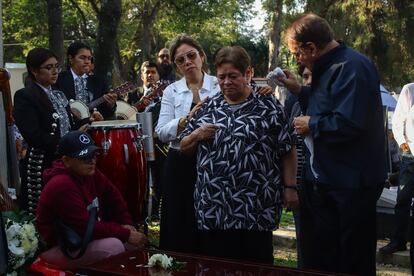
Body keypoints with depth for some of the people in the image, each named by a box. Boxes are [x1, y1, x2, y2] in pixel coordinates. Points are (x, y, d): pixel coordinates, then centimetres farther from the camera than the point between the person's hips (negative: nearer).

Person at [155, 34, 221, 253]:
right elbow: (162, 132, -3)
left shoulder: (220, 86, 3)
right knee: (180, 228, 4)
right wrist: (188, 118, -17)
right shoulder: (171, 91, 7)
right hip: (180, 164, 1)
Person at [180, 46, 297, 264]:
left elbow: (287, 151, 2)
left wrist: (290, 187, -5)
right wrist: (196, 135, -4)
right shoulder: (207, 108, 11)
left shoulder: (268, 107, 1)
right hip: (213, 209, 4)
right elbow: (184, 148, 16)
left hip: (255, 210, -3)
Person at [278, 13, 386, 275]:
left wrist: (311, 125, -13)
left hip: (352, 184, -10)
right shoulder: (329, 67, 13)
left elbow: (348, 123, -30)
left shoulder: (352, 67, -20)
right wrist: (300, 91, 11)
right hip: (326, 180, 10)